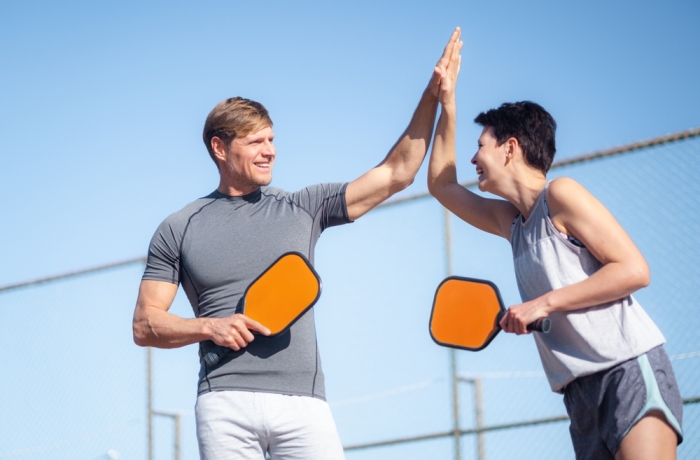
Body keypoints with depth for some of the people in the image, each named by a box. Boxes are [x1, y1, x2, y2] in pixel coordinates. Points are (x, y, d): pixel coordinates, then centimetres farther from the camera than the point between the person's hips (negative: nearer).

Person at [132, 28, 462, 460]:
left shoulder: (303, 209, 14)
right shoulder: (178, 229, 11)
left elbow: (397, 173, 12)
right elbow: (145, 326, 9)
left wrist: (433, 94, 5)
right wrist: (209, 327, -8)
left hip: (303, 404, 1)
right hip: (225, 404, -1)